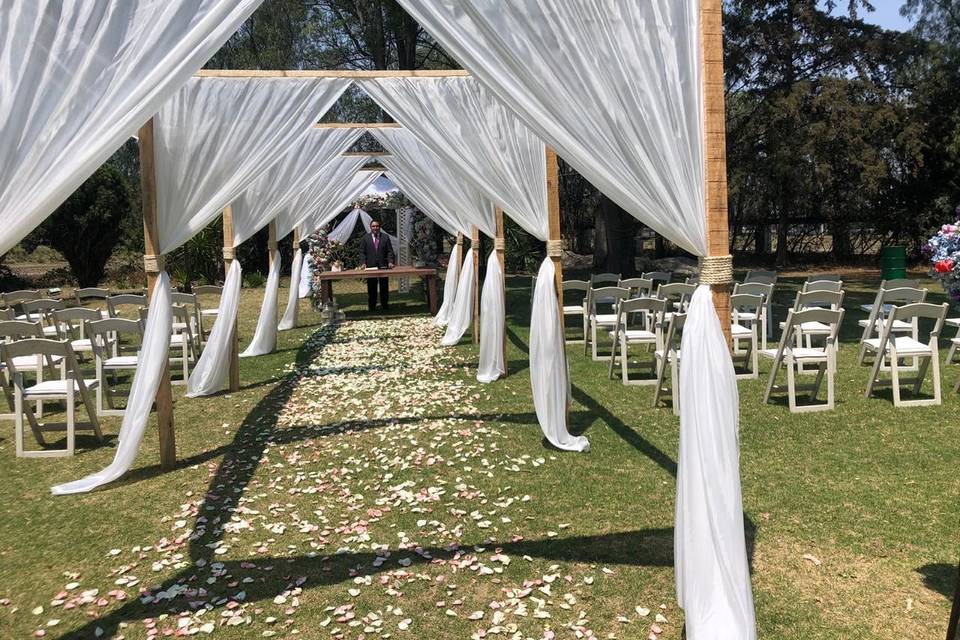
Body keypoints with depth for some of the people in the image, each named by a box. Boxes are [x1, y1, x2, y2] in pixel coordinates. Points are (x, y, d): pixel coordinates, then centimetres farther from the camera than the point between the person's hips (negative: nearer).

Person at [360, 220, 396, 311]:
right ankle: (371, 306, 11)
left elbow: (390, 251, 3)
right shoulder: (366, 238, 5)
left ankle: (385, 305, 16)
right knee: (371, 288, 3)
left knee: (384, 287, 6)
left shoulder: (385, 237, 5)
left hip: (383, 266, 0)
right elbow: (363, 252, 5)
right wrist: (364, 263, -8)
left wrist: (390, 262, -11)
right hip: (370, 266, 0)